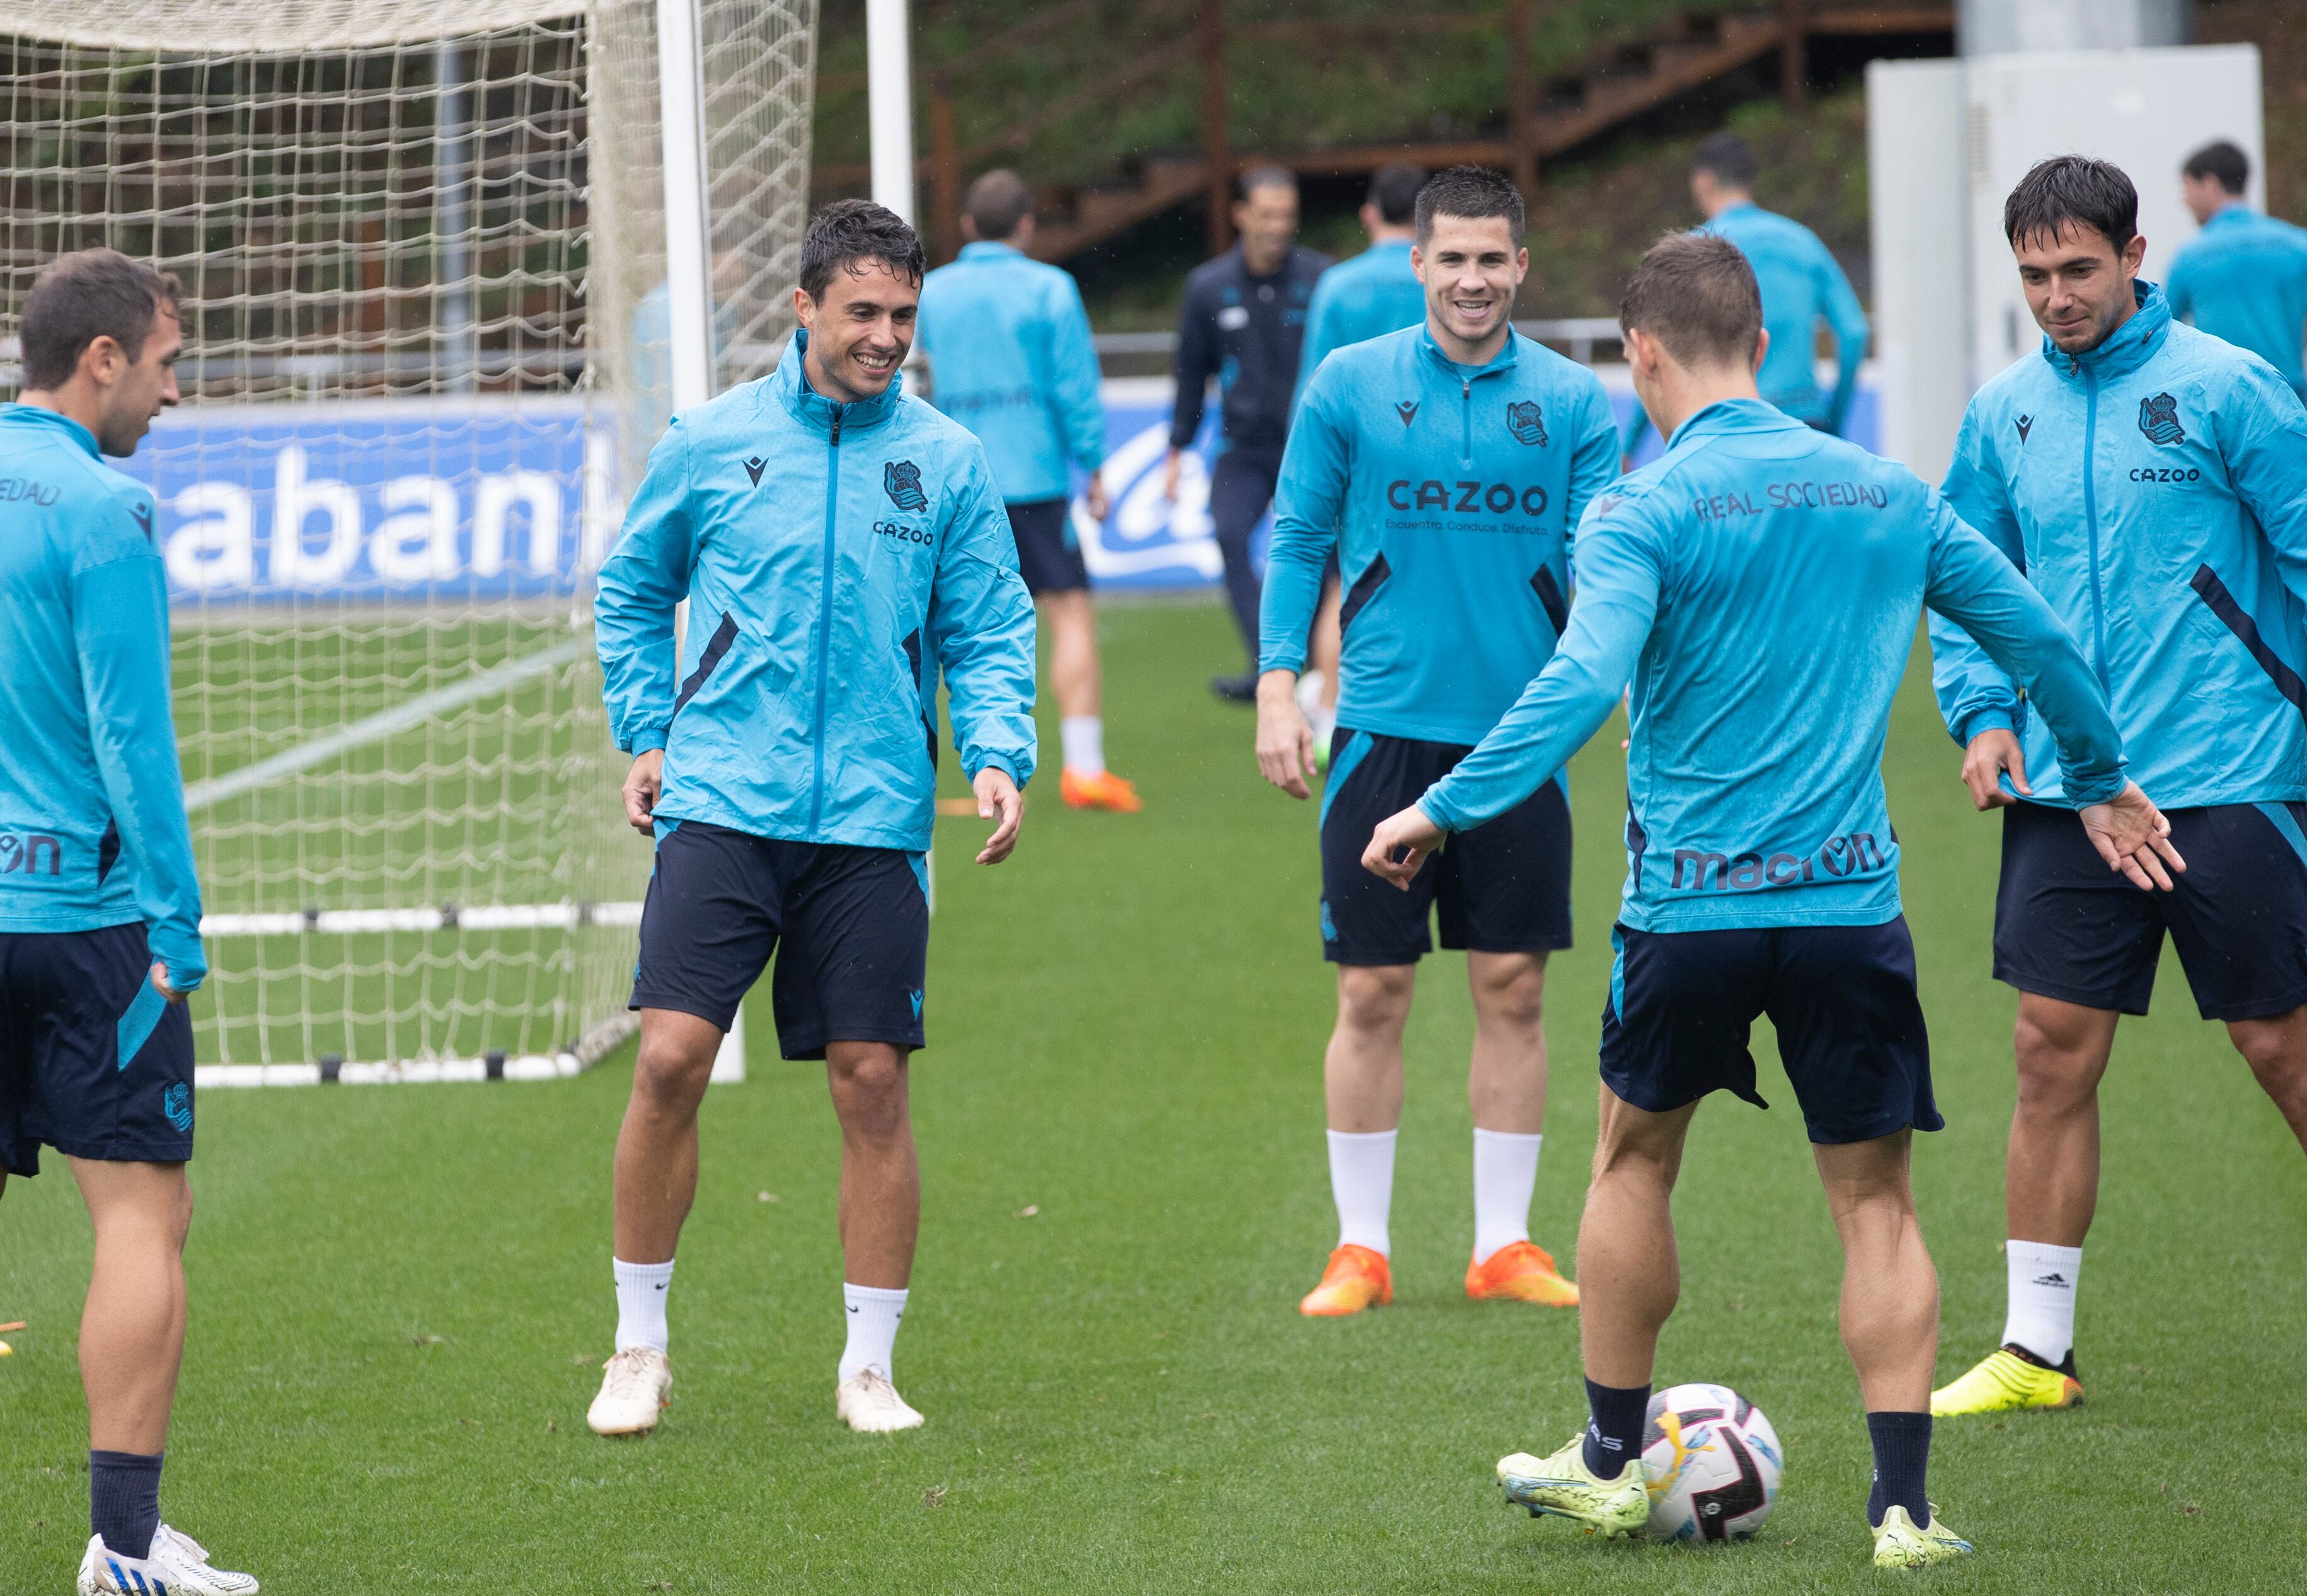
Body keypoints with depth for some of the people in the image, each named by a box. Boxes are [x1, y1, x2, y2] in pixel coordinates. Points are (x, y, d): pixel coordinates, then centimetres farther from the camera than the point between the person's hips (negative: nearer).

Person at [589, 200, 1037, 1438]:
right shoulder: (710, 443, 5)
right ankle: (638, 1347, 4)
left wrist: (998, 755, -7)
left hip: (874, 821, 1)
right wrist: (645, 734, 9)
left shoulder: (947, 464, 6)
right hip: (723, 807, -1)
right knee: (670, 1059, -10)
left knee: (872, 1085, 1)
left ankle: (868, 1367, 12)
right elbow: (630, 592, 18)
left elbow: (988, 632, 9)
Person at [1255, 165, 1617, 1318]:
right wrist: (1278, 686, -3)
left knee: (1513, 991, 4)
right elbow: (1297, 542, 6)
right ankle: (1359, 1246, 9)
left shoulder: (1572, 401, 4)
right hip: (1387, 730, -1)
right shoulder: (1349, 386, 2)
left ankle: (1505, 1243, 13)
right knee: (1373, 994, 0)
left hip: (1521, 735, 1)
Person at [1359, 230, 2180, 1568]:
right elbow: (2040, 635, 16)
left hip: (1690, 904, -2)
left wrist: (1447, 809, -20)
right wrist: (2105, 781, 31)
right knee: (1877, 1204, 7)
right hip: (1854, 900, 2)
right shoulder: (1888, 495, 7)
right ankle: (1904, 1505, -2)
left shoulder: (1644, 513, -8)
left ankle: (1612, 1464, 28)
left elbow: (1584, 684, -22)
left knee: (1637, 1155, 20)